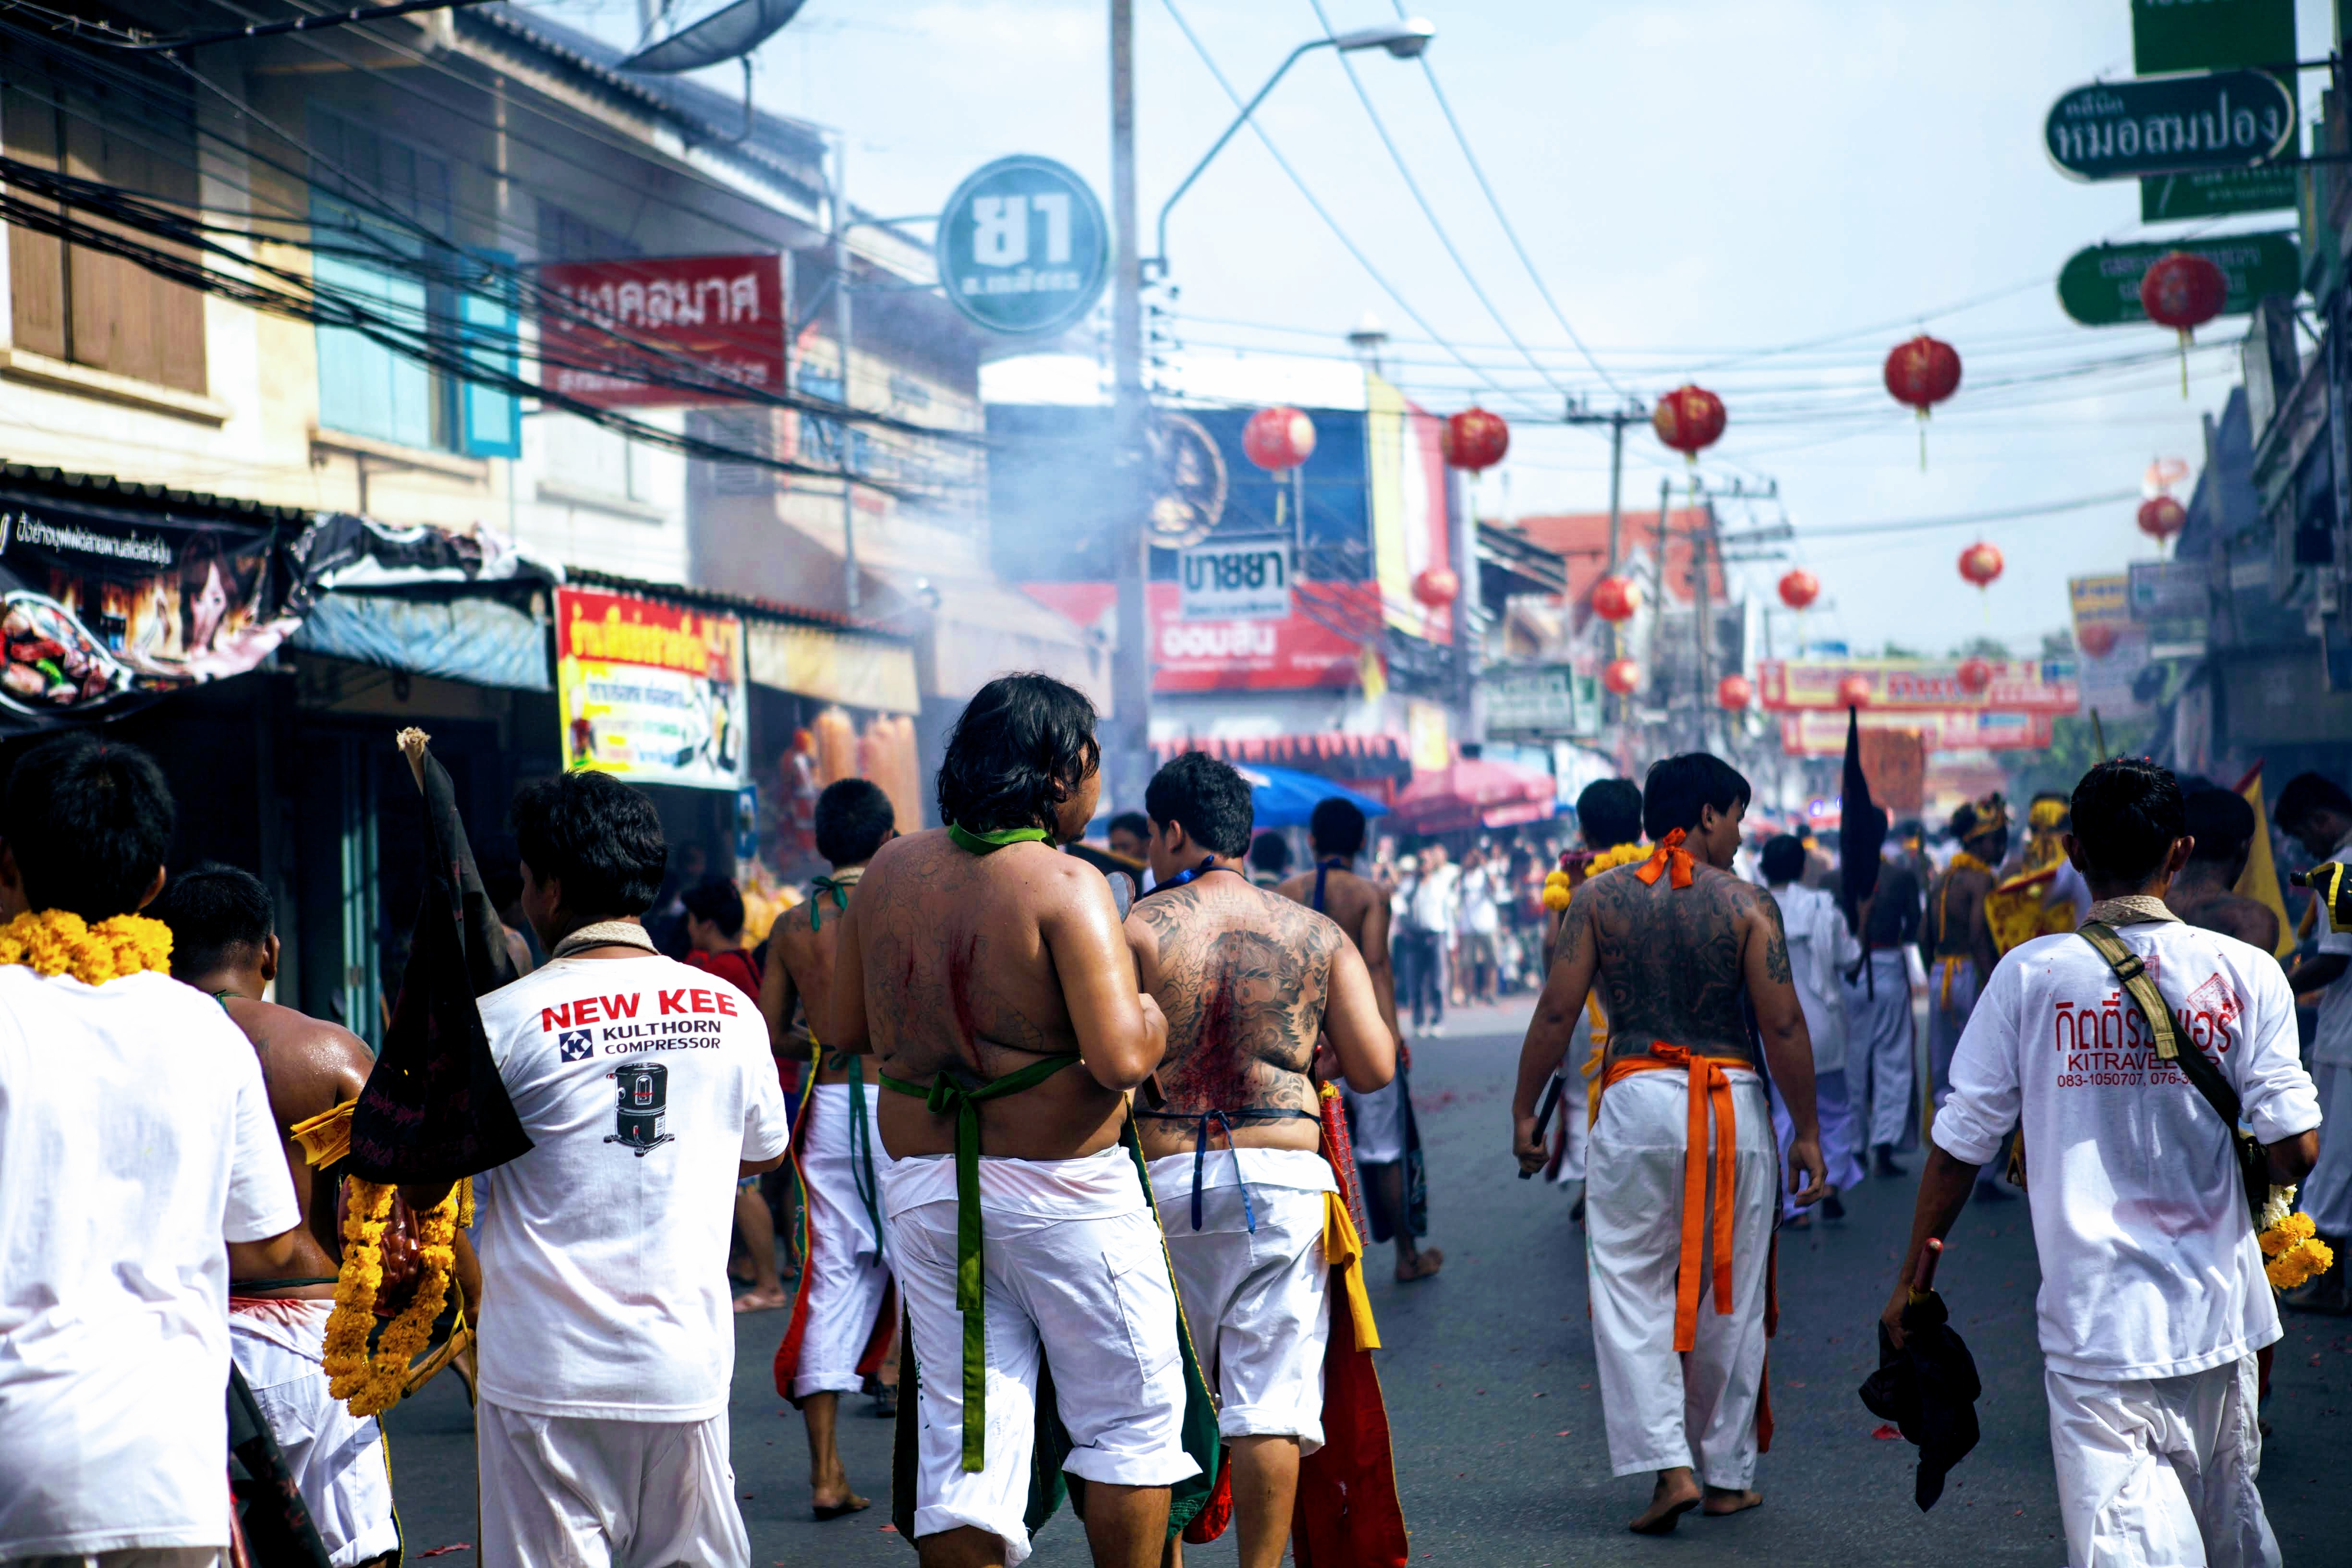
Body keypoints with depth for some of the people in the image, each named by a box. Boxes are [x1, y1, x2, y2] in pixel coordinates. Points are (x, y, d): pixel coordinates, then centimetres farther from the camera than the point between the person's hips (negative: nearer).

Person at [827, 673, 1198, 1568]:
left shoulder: (890, 870, 3)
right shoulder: (1065, 884, -15)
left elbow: (846, 1032, 11)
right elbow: (1121, 1059, -23)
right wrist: (1152, 1019, -2)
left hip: (924, 1191, 5)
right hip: (1061, 1192, -5)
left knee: (960, 1433, 9)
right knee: (1132, 1417, 12)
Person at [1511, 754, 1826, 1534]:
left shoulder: (1600, 897, 2)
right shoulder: (1747, 903, -1)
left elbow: (1556, 1013, -1)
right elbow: (1783, 1027, -4)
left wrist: (1524, 1111, 8)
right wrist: (1806, 1132, 3)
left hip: (1638, 1098, 0)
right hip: (1735, 1105, 0)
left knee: (1630, 1288, 4)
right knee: (1730, 1298, 10)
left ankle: (1668, 1464, -8)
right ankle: (1727, 1475, 18)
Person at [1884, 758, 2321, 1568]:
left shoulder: (2031, 975, -5)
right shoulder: (2245, 972, -3)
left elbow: (1961, 1143, -1)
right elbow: (2294, 1150, -6)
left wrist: (1913, 1277, 10)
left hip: (2095, 1315, -2)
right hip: (2217, 1308, 3)